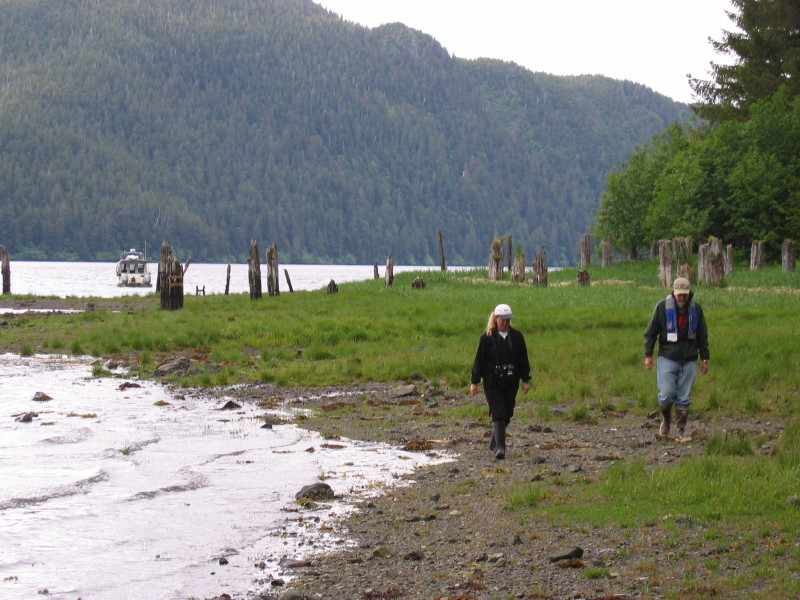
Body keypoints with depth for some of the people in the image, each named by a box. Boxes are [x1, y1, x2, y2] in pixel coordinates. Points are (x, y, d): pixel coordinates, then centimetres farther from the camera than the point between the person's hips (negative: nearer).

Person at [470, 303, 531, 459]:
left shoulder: (517, 337, 5)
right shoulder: (487, 337, -3)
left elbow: (523, 360, 10)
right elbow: (479, 360, -1)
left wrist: (526, 380, 6)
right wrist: (474, 382, -3)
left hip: (511, 382, 4)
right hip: (492, 382, -4)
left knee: (507, 414, 8)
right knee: (499, 413, -13)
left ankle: (494, 443, 26)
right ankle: (499, 447, -15)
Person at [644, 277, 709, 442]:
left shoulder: (696, 309, 6)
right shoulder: (662, 307, -2)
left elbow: (702, 335, 14)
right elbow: (650, 332, 3)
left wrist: (704, 358, 12)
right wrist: (648, 355, -2)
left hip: (689, 360, 2)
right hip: (667, 358, -2)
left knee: (684, 397, 2)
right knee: (666, 393, -10)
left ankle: (680, 431, 10)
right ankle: (666, 419, 18)